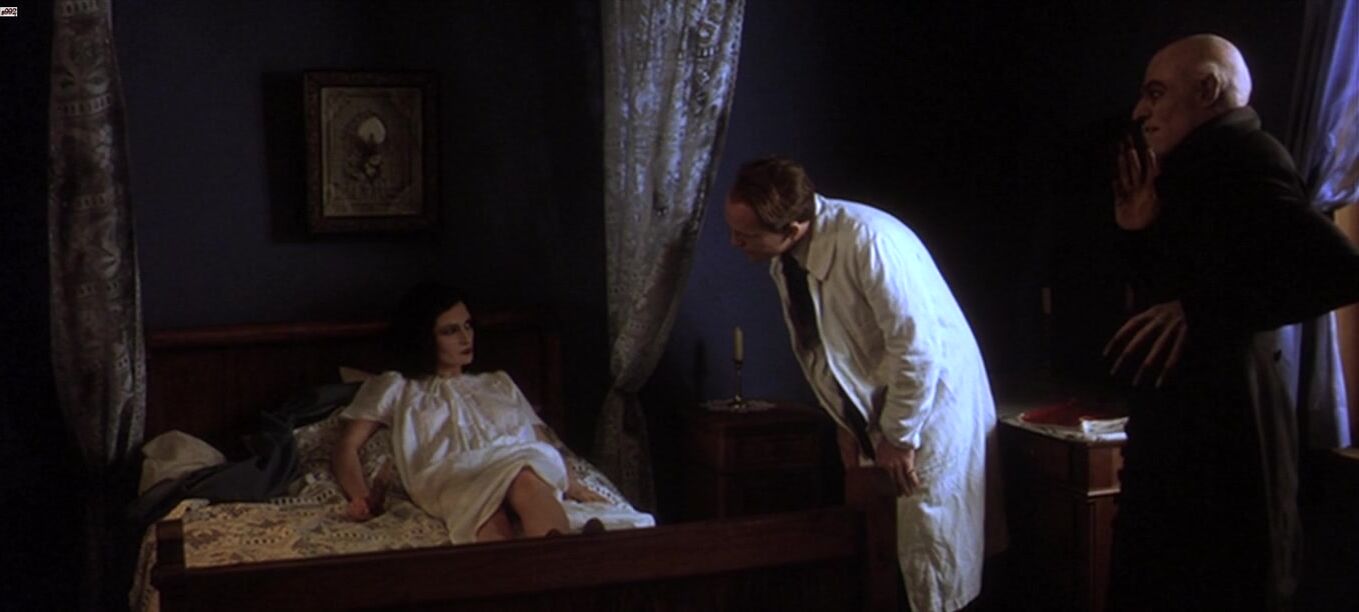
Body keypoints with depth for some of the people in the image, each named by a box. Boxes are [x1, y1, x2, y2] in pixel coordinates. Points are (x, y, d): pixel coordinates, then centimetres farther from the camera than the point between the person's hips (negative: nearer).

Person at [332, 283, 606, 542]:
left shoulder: (499, 383, 38)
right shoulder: (396, 388, 32)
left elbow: (544, 444, 29)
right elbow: (346, 447, 21)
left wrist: (572, 484, 6)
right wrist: (360, 494, -2)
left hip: (520, 464, 2)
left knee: (527, 482, -40)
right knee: (491, 526, -41)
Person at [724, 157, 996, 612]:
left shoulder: (868, 241, -29)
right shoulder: (784, 261, -3)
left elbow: (918, 348, -26)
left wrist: (899, 438, -18)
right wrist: (848, 423, 9)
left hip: (932, 404, -8)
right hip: (875, 412, 8)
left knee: (930, 549, -3)